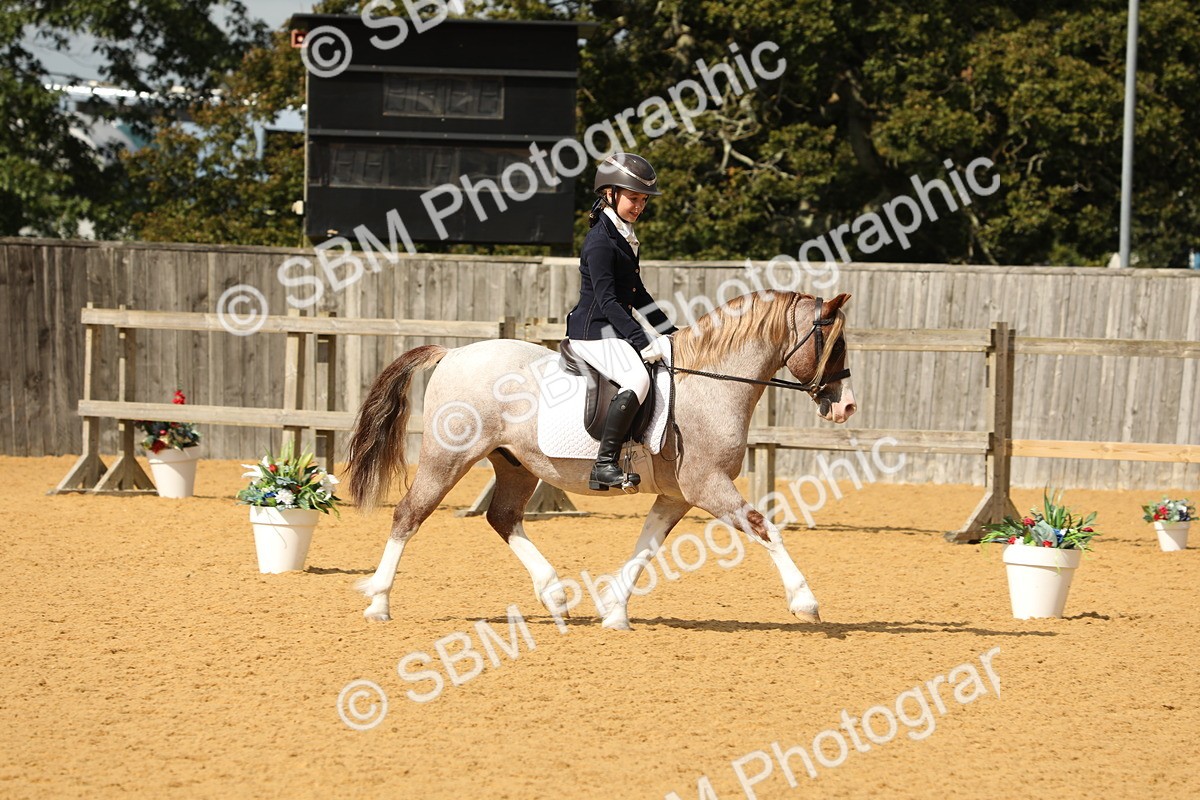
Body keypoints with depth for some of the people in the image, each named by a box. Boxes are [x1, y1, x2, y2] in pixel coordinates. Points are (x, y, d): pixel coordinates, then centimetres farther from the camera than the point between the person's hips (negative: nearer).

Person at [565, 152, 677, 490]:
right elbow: (607, 300, -21)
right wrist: (641, 342, -25)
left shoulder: (626, 240, 16)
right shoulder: (600, 241, -14)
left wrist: (670, 333, 20)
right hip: (594, 332, -10)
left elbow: (637, 296, 24)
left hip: (619, 330, 10)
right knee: (637, 378, -31)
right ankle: (605, 465, -34)